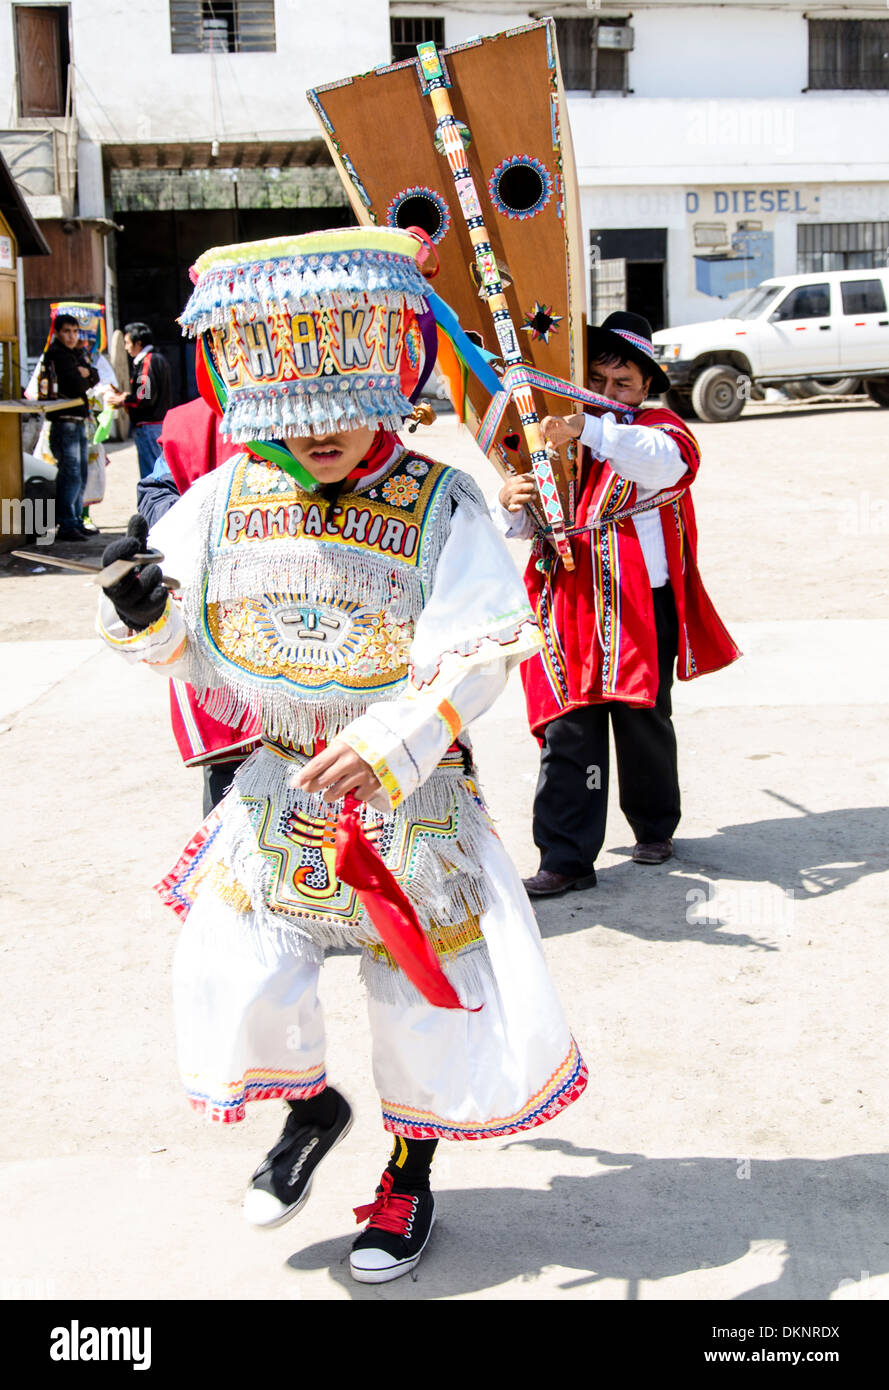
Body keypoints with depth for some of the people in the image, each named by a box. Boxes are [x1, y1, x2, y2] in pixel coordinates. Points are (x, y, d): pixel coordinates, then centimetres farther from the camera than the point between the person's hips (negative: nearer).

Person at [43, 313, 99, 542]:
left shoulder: (77, 353, 18)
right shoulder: (56, 354, -10)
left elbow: (95, 378, 10)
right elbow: (76, 386, -18)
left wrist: (85, 372, -10)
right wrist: (84, 378, 2)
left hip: (79, 421, 9)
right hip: (64, 422, -9)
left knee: (81, 476, 13)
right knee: (71, 475, -13)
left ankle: (76, 522, 20)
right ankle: (66, 526, -12)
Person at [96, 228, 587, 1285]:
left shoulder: (440, 505, -13)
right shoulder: (224, 499, -2)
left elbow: (474, 656, -22)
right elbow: (179, 644, 4)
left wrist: (389, 744, -38)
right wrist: (141, 614, -20)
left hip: (411, 794, -2)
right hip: (277, 792, 3)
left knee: (427, 1002, 6)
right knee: (232, 979, -5)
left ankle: (410, 1177, 34)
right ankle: (309, 1109, 30)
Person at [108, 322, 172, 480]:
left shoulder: (147, 362, -15)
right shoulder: (159, 359, 15)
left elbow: (146, 398, -20)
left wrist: (122, 400, -8)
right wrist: (126, 395, 16)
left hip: (148, 426, -10)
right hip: (161, 422, 10)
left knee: (149, 473, -7)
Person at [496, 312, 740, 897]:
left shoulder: (661, 432, 0)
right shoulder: (559, 438, 14)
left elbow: (661, 460, -27)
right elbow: (526, 526, 14)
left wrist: (589, 428, -43)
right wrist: (512, 504, -12)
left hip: (640, 606, -3)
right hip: (570, 605, 3)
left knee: (643, 720, 8)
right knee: (568, 730, -3)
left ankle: (656, 828, 32)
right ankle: (567, 857, 1)